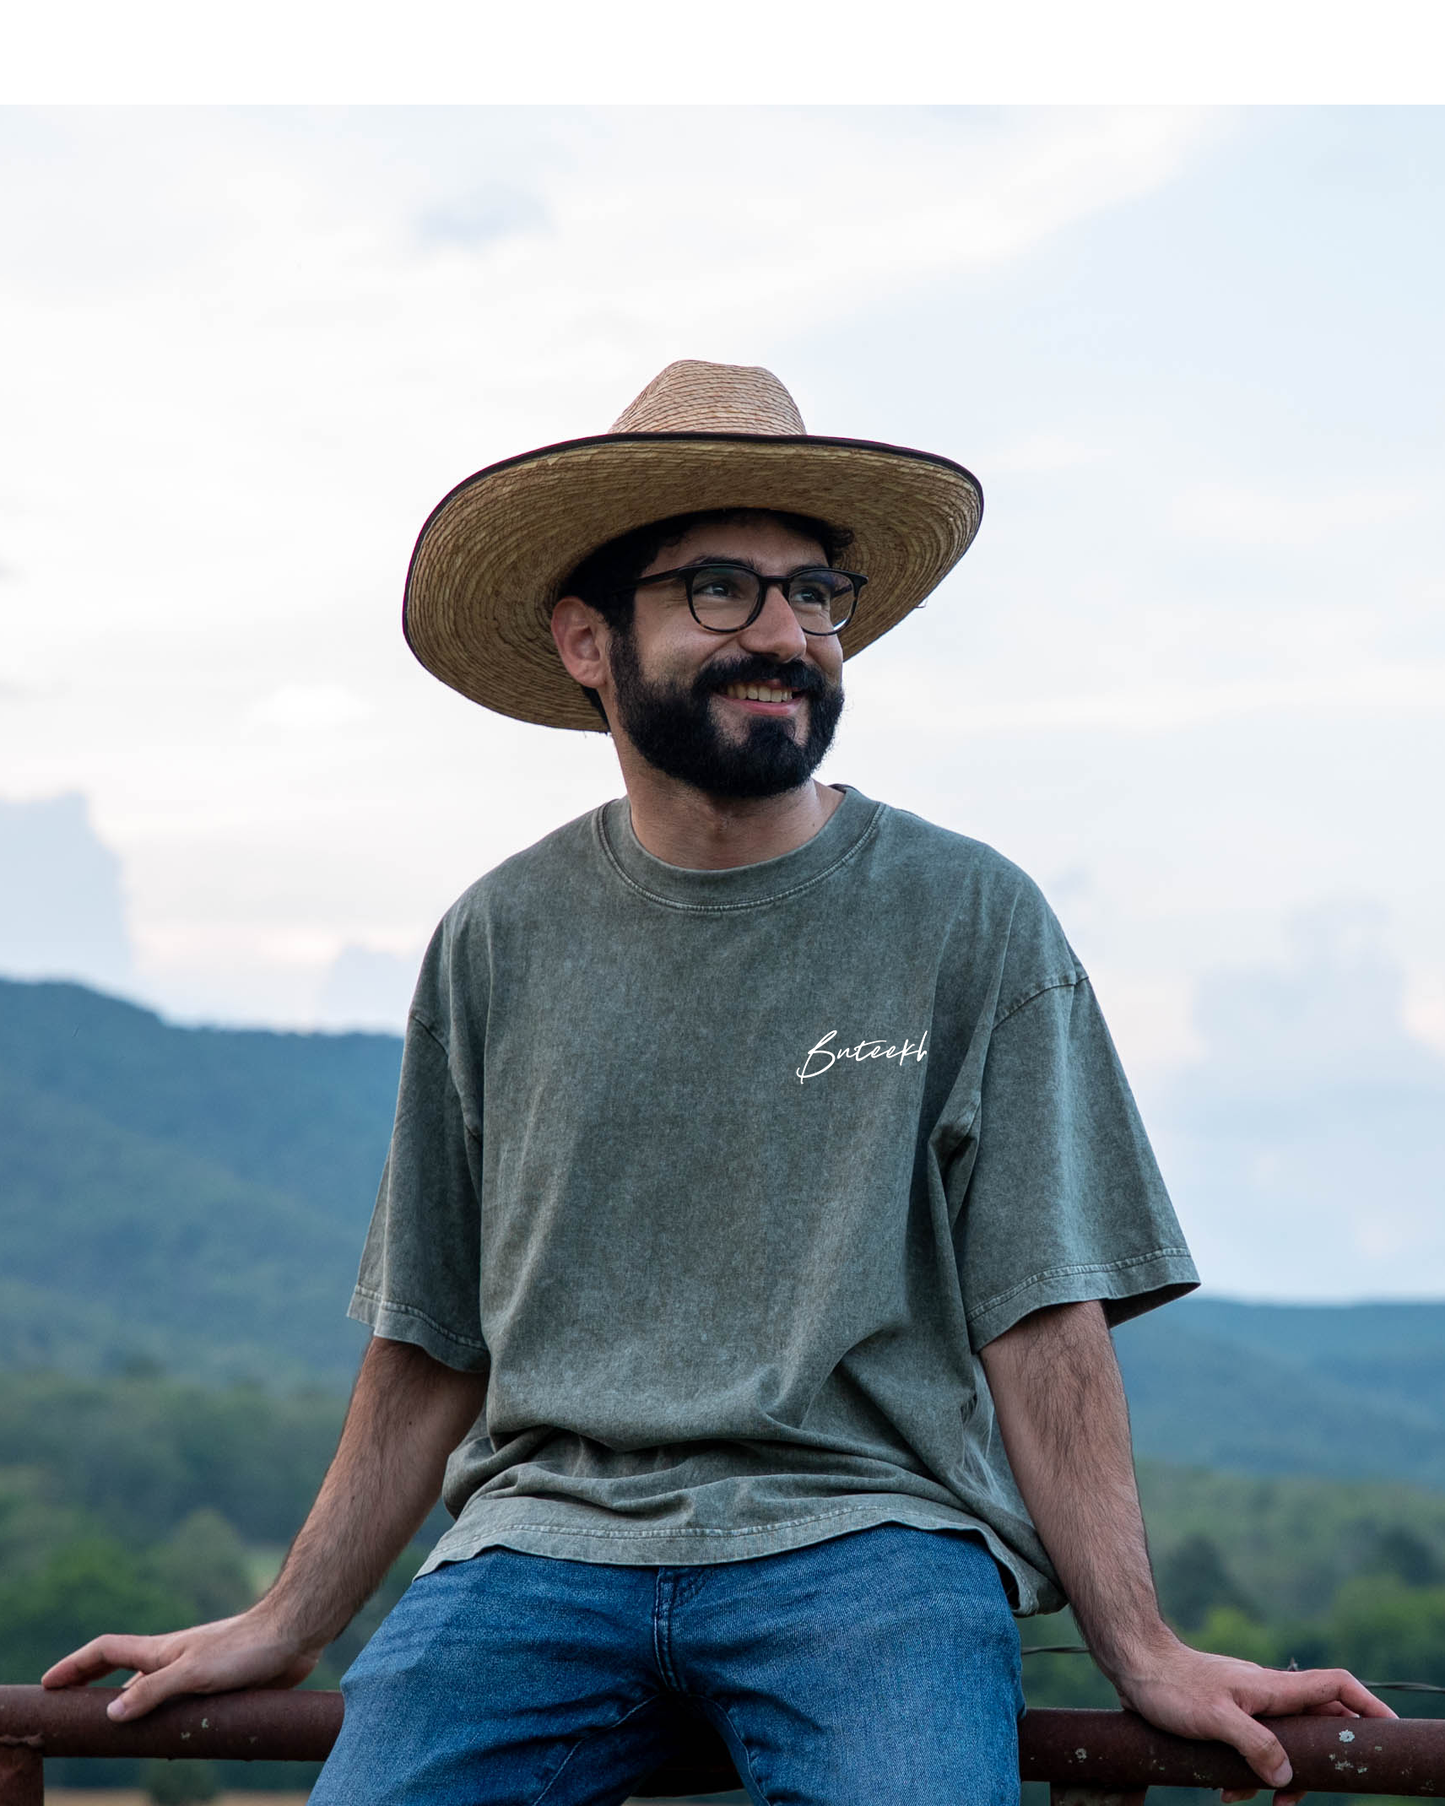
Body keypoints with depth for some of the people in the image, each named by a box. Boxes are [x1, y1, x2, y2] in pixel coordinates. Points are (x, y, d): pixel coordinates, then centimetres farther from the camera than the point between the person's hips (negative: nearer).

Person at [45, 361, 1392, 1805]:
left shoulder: (969, 923, 4)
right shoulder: (498, 943, 10)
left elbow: (1042, 1324, 1)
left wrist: (1142, 1655, -7)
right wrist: (285, 1625, 15)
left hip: (865, 1530, -2)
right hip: (546, 1525, 3)